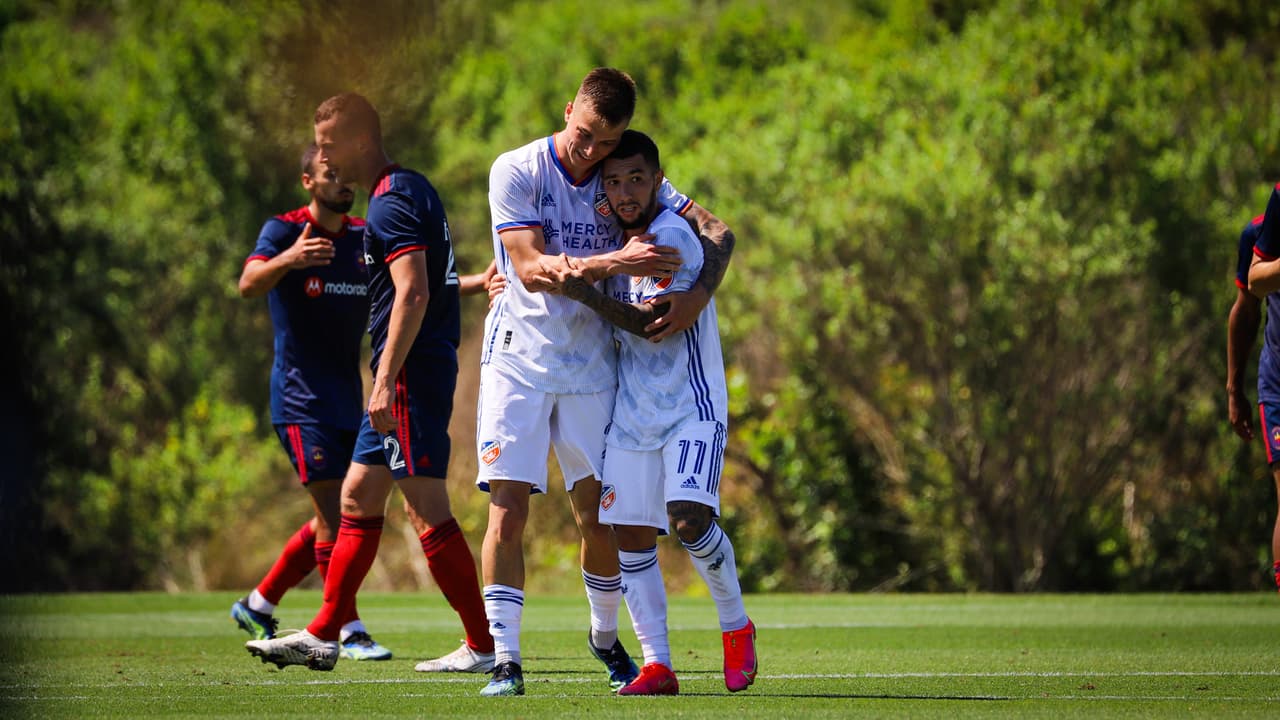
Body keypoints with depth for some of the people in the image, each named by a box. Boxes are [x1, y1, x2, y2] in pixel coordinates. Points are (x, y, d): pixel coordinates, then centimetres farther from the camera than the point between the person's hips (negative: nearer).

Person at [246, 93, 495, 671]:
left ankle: (483, 646, -8)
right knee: (358, 495, 13)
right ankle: (323, 635, 17)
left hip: (412, 370, -11)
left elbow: (413, 294, -24)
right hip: (416, 374, 11)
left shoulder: (392, 205, -14)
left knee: (427, 509, -10)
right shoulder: (412, 190, 17)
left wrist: (386, 380, -27)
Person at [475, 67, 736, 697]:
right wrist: (614, 262, -30)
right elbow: (531, 268, -19)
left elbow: (716, 232, 0)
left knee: (596, 515, 5)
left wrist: (697, 296, -19)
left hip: (591, 366, 3)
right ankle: (505, 660, -9)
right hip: (520, 357, -3)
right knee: (508, 509, -11)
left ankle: (605, 636, 28)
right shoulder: (515, 172, -10)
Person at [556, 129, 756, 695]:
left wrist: (588, 296, -29)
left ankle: (736, 627, 2)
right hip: (632, 411, 7)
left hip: (691, 409, -7)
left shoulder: (672, 236, -13)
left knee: (689, 519, -22)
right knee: (631, 536, 0)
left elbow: (651, 322, -19)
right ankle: (657, 665, 6)